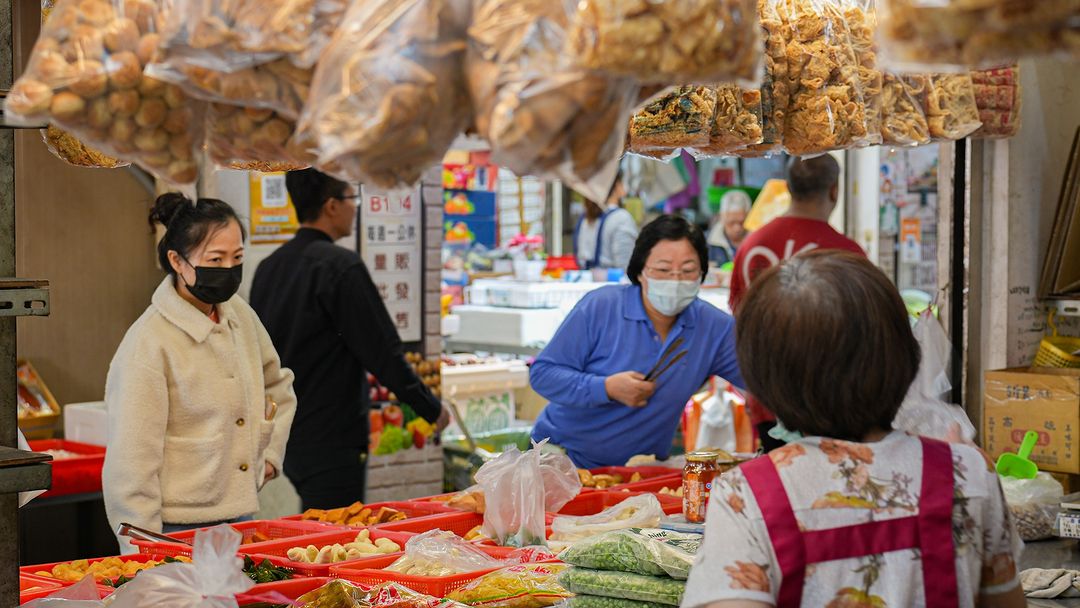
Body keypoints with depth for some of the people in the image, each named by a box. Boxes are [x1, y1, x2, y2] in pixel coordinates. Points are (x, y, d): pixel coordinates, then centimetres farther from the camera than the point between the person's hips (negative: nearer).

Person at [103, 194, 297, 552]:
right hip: (178, 531, -6)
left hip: (240, 517, 6)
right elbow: (130, 464, -14)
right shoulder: (149, 343, -15)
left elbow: (277, 384, 27)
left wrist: (270, 454, 16)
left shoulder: (240, 315, 6)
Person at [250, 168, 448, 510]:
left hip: (286, 437, 8)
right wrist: (432, 409, -3)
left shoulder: (268, 268, 9)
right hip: (332, 442, -8)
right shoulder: (341, 266, -15)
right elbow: (383, 352, -15)